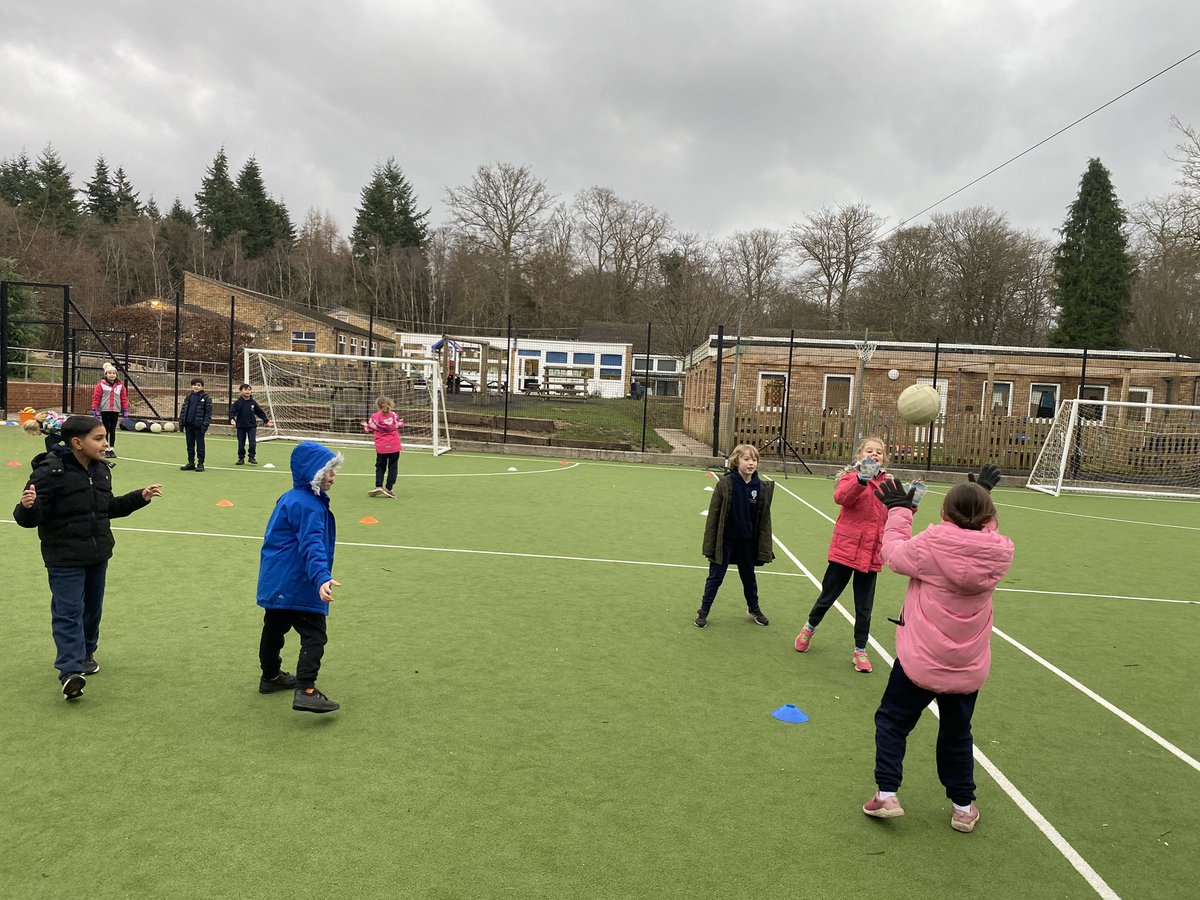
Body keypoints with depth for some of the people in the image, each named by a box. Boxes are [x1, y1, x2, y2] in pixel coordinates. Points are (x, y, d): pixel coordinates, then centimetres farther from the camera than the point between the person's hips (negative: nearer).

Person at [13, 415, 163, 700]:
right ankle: (70, 670, -10)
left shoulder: (101, 470, 6)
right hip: (65, 559, -7)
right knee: (69, 612, -10)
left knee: (92, 608, 17)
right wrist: (28, 506, -39)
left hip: (98, 554, 7)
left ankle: (85, 653, 36)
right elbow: (30, 518, -17)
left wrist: (140, 497, 13)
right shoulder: (51, 471, -18)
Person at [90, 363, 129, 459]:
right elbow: (96, 397, -4)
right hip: (105, 410, -2)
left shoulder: (120, 385, 5)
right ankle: (105, 449, 7)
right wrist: (95, 409, -7)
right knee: (106, 430, 3)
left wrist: (125, 410, 6)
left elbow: (124, 398, 8)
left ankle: (112, 449, 13)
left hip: (116, 411, 2)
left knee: (113, 430, 7)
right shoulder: (101, 384, -4)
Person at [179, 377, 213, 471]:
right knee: (190, 445, 10)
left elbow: (208, 412, -8)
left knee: (200, 445, 1)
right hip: (189, 425, 5)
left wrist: (205, 424, -15)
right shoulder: (188, 397, 11)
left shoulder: (206, 398, -4)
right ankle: (191, 463, 17)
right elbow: (183, 409, 13)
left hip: (199, 425, -5)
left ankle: (200, 463, 6)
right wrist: (181, 422, 6)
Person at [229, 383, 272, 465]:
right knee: (241, 444, 6)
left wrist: (266, 421, 7)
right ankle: (241, 458, 19)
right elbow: (232, 411, -9)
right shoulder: (238, 402, -3)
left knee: (253, 442, -9)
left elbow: (260, 412, 9)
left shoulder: (253, 402, 2)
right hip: (241, 426, 0)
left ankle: (251, 457, 6)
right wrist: (232, 419, -27)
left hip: (252, 426, 1)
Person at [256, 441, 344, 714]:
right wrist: (321, 577, -42)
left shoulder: (290, 498, 13)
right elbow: (312, 545, -32)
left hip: (275, 583, 11)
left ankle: (271, 677, 40)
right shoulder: (308, 506, -20)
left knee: (274, 629, 23)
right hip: (296, 585, -11)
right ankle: (305, 691, -17)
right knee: (314, 636, -10)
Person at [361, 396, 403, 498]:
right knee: (392, 467, 6)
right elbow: (400, 425, 12)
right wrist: (401, 420, 35)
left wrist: (365, 425, 28)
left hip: (381, 447, 0)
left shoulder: (374, 417, -4)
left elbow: (369, 430, 6)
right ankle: (388, 488, 2)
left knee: (380, 467, 14)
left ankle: (378, 486, 0)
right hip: (394, 446, 0)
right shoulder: (394, 415, -1)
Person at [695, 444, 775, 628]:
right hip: (725, 541, -3)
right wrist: (710, 544, -9)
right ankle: (703, 612, 20)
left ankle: (753, 609, 40)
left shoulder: (762, 488, -6)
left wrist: (764, 549, -1)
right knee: (715, 577, 7)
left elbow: (764, 521, 0)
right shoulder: (725, 484, -14)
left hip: (748, 543, 3)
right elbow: (713, 515, -10)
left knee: (749, 577, 20)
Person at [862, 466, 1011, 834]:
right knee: (956, 734, 21)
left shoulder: (932, 543, -20)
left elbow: (893, 553, -3)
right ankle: (963, 807, 30)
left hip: (920, 662, -4)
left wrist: (898, 511, 8)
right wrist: (982, 496, 23)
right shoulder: (1001, 551, -9)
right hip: (968, 669, 4)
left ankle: (886, 795, 10)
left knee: (891, 721, 14)